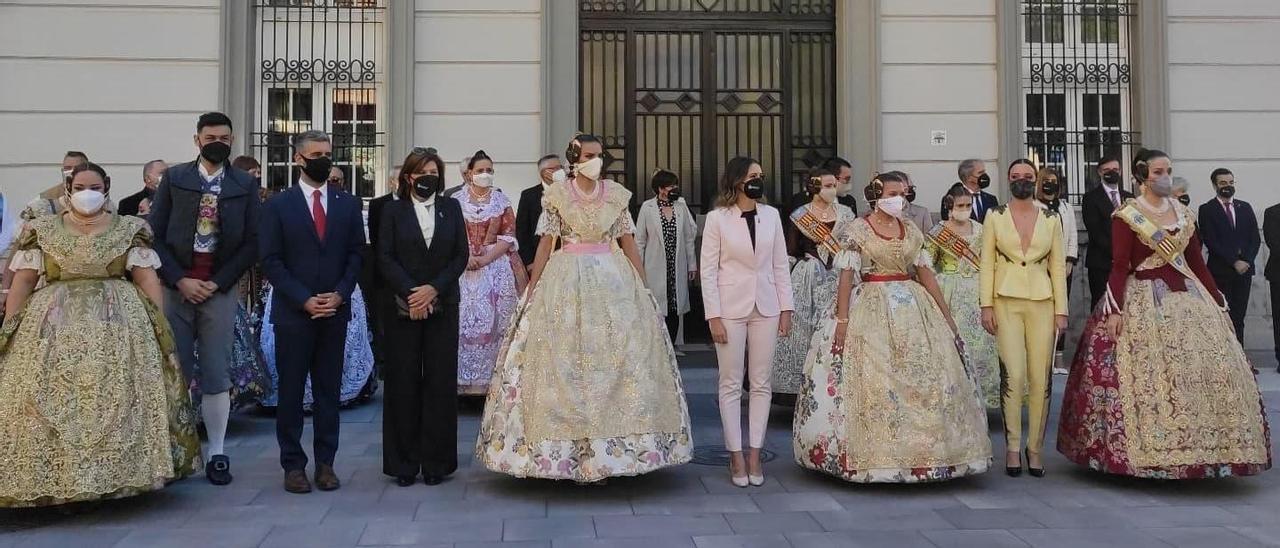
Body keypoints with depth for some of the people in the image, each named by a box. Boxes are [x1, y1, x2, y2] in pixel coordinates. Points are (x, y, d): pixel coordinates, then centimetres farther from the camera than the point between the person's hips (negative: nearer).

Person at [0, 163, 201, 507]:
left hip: (120, 323, -1)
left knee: (117, 395, -6)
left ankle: (120, 475, 3)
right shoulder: (41, 230, 9)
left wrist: (161, 324, -7)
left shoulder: (130, 229, 6)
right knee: (50, 399, -4)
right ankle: (53, 481, 5)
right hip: (53, 325, 1)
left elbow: (147, 278, 3)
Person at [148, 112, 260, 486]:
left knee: (216, 375, 2)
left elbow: (252, 242, 2)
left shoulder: (244, 185, 6)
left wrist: (218, 283, -6)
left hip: (220, 288, 0)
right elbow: (154, 234, 3)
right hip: (176, 286, 0)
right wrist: (180, 280, -6)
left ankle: (217, 454, 9)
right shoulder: (174, 178, 6)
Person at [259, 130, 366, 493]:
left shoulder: (348, 203, 9)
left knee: (329, 389, 6)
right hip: (293, 312, -2)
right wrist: (303, 300, -11)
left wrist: (340, 294, -7)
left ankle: (325, 463, 14)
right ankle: (293, 464, 12)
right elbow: (271, 260, -3)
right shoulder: (278, 205, 2)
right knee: (291, 390, 3)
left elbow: (356, 254, 8)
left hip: (335, 310, 2)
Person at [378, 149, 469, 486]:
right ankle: (404, 462, 9)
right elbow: (386, 257, 0)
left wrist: (434, 289, -9)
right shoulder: (394, 211, 6)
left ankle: (436, 461, 9)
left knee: (440, 381, 1)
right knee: (403, 382, 1)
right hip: (403, 307, -1)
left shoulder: (451, 209, 9)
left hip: (442, 305, 1)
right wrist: (410, 293, -12)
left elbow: (462, 255, 3)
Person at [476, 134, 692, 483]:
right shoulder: (557, 197, 2)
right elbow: (545, 244, 1)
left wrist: (644, 287, 4)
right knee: (564, 364, 0)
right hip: (568, 281, -2)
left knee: (617, 359, 0)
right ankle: (569, 449, 9)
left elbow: (628, 242, 8)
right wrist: (530, 291, -3)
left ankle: (608, 448, 9)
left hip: (613, 281, 2)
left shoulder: (617, 195, 7)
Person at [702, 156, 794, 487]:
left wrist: (786, 308, 4)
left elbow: (780, 265, 9)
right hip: (731, 307, -3)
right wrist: (713, 316, -10)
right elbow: (708, 270, -5)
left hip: (765, 307, 3)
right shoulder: (718, 218, -4)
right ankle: (736, 456, 12)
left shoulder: (771, 215, 6)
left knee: (762, 383, 6)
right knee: (731, 384, 3)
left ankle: (755, 454, 14)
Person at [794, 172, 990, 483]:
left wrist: (947, 317, 10)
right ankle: (875, 454, 2)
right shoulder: (856, 230, -2)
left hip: (913, 308, 5)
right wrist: (841, 319, -16)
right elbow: (846, 276, -8)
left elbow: (926, 275, 13)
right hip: (872, 311, -5)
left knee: (923, 380, 3)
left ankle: (923, 453, 13)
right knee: (874, 381, -5)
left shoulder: (912, 232, 12)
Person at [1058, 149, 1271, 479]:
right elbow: (1119, 266, -10)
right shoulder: (1126, 215, -4)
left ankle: (1198, 449, 11)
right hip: (1144, 301, -6)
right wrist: (1114, 309, -18)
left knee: (1206, 370, 2)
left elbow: (1198, 262, 14)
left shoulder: (1184, 214, 12)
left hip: (1187, 296, 6)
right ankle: (1148, 453, 1)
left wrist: (1218, 301, 11)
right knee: (1147, 374, -7)